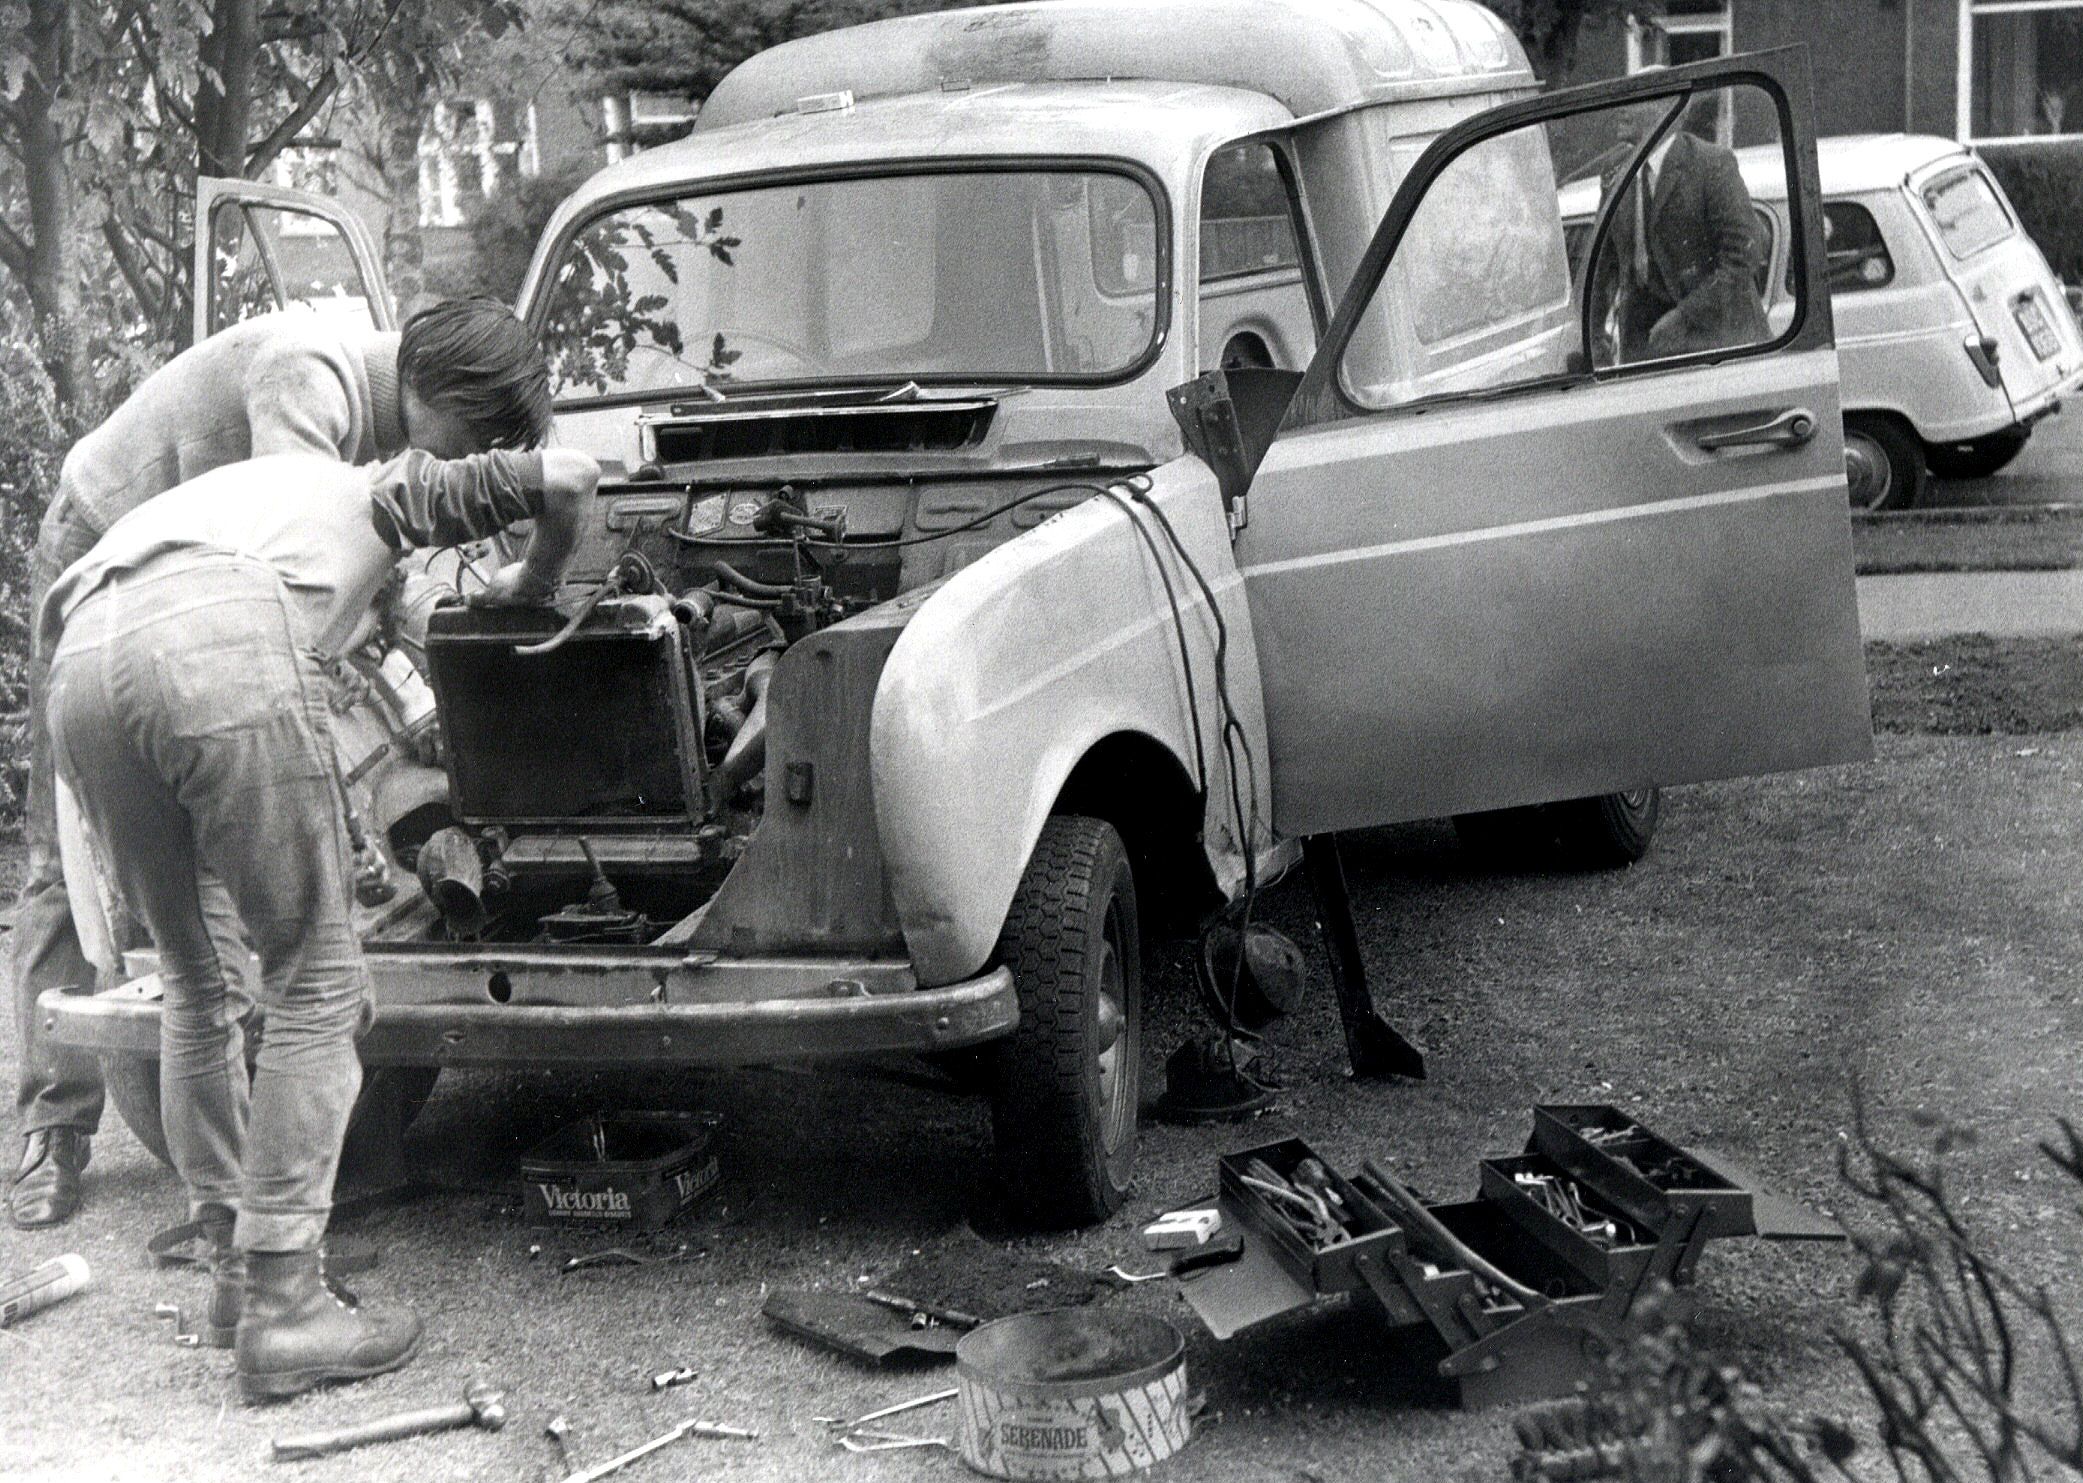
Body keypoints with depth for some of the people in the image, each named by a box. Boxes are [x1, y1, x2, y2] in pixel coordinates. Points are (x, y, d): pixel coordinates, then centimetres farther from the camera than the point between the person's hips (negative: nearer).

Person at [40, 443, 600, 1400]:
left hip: (80, 664, 6)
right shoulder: (384, 491, 33)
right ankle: (280, 1306, 3)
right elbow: (567, 476, 21)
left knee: (191, 981, 22)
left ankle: (233, 1268, 28)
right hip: (221, 647, -6)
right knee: (315, 985, 4)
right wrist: (532, 582, 40)